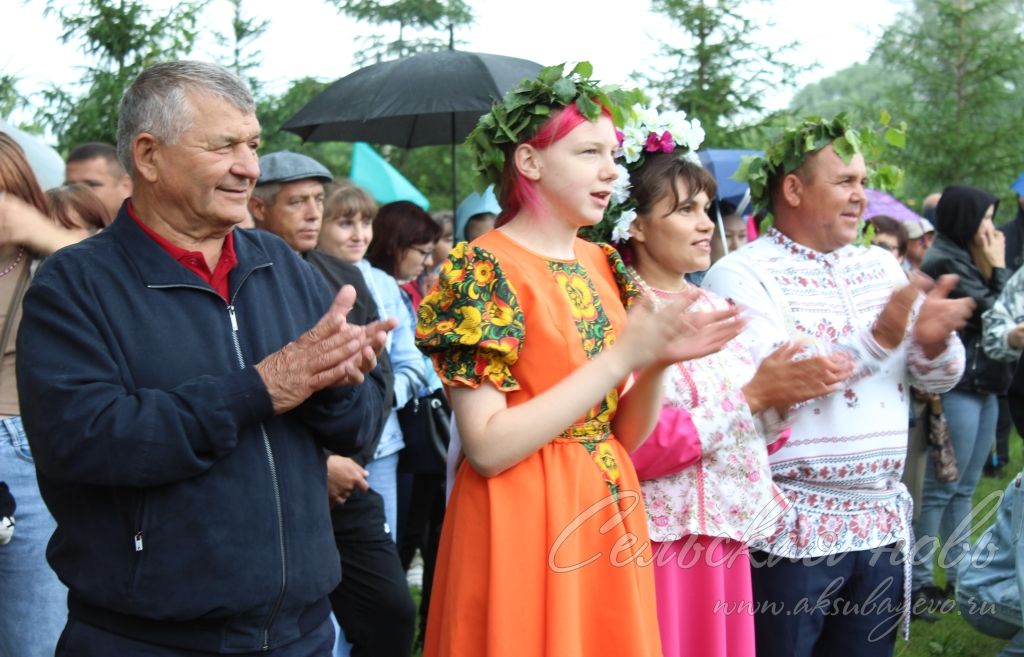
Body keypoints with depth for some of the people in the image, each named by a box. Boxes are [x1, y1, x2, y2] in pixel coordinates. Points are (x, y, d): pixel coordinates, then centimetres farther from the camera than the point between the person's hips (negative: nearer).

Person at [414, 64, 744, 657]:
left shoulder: (604, 265, 8)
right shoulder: (484, 269, -13)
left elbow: (626, 434, 10)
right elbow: (488, 447, -20)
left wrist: (660, 364, -10)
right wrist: (622, 357, -21)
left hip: (609, 518, 7)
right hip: (524, 523, -7)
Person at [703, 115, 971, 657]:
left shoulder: (881, 266, 11)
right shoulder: (740, 276, -9)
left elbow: (938, 378, 10)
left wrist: (934, 342, -13)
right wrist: (879, 338, -27)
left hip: (881, 524, 6)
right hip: (790, 530, -6)